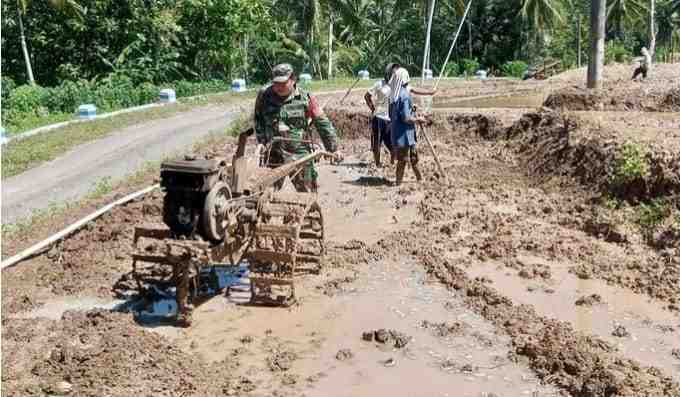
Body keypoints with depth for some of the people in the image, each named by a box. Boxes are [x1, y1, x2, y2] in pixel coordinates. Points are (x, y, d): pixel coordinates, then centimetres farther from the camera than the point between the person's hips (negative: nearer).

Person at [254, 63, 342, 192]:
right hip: (273, 153, 2)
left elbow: (323, 124, -1)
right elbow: (258, 119, 14)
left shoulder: (306, 98, -5)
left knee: (306, 192, 3)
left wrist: (333, 148, -1)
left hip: (300, 154, -2)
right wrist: (262, 141, 5)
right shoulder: (264, 95, 1)